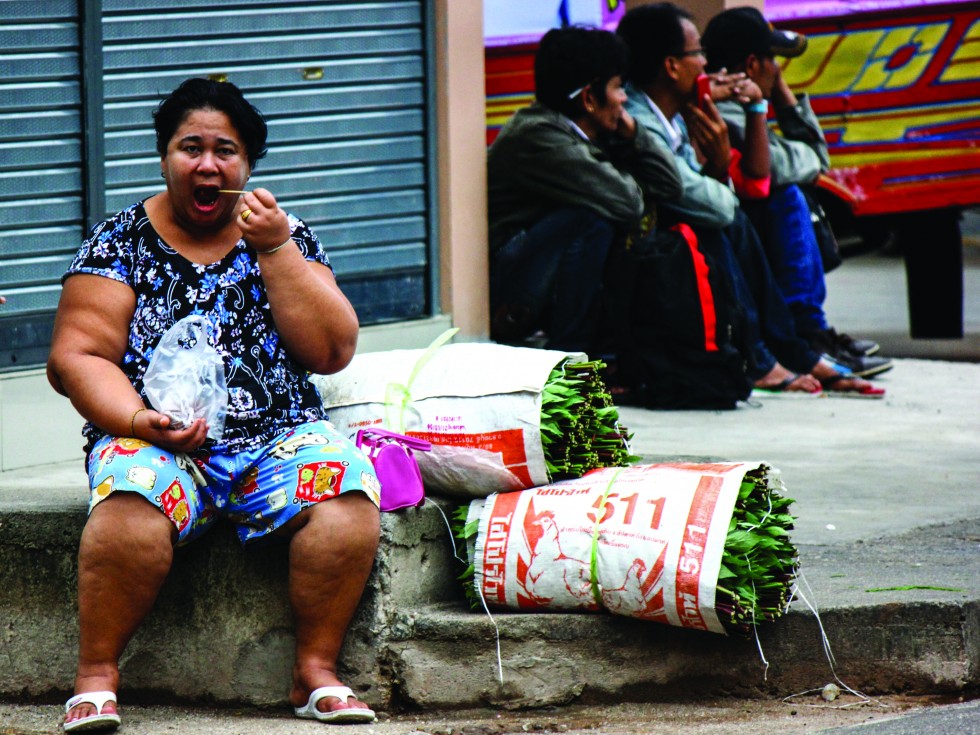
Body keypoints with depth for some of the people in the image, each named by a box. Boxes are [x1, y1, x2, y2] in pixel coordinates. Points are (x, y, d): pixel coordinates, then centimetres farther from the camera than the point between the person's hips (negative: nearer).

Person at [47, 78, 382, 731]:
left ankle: (317, 672, -21)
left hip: (277, 438, 2)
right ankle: (96, 677, -25)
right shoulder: (119, 244, 9)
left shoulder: (289, 239, 14)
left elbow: (332, 352, 3)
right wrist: (138, 421, -16)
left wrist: (274, 249, -4)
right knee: (131, 499, -37)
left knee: (346, 490, -30)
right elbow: (76, 358, 2)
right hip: (158, 440, -2)